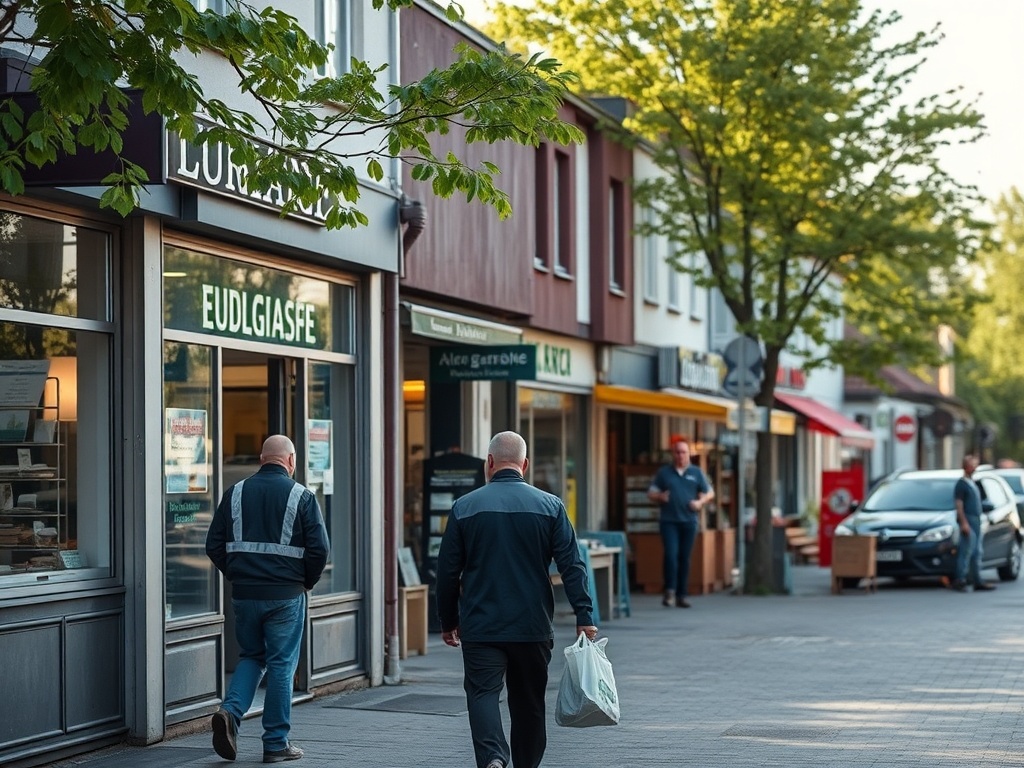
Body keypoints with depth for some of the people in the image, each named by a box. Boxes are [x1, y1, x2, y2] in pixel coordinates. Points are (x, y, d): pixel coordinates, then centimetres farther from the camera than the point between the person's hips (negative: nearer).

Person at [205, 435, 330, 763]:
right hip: (285, 595, -3)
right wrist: (306, 582, 6)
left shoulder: (236, 492, 5)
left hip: (244, 593, 3)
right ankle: (276, 743, 9)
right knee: (281, 664, 5)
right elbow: (319, 548, -10)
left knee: (251, 656, 19)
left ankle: (230, 711, -5)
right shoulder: (301, 496, -5)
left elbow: (214, 545, 5)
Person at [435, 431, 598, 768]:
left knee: (483, 693, -6)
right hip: (533, 626, 2)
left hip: (481, 626, -2)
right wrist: (584, 616, -4)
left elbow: (447, 571, 4)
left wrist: (448, 621, 14)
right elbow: (572, 566, -5)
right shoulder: (550, 506, 0)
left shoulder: (464, 507, 0)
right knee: (529, 702, 14)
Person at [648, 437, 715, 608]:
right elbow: (651, 493, 11)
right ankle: (670, 591, -5)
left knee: (685, 558, 3)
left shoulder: (696, 472, 9)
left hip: (689, 521, 1)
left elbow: (710, 493, 12)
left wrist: (700, 502, -8)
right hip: (669, 521, -1)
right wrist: (659, 496, -12)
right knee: (671, 555, -14)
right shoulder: (664, 472, 8)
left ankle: (681, 595, 8)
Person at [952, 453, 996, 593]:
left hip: (976, 521, 9)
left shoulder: (973, 483, 19)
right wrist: (964, 523, -21)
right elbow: (959, 505, -15)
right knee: (966, 552, -11)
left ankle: (978, 582, 11)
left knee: (977, 553, 9)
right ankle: (960, 581, -9)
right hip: (968, 521, -9)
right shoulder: (961, 484, -9)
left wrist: (978, 521, 19)